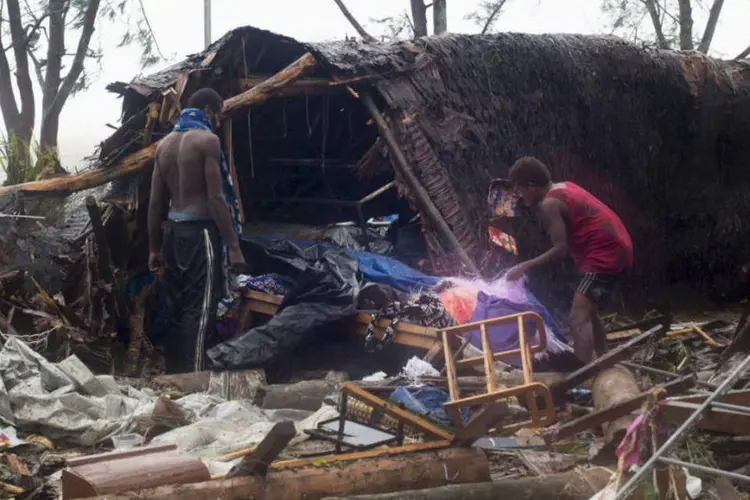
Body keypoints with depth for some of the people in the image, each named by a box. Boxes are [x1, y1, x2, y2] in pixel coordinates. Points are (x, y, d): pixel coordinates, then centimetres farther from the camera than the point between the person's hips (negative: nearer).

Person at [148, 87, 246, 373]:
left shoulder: (165, 143, 12)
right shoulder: (207, 140, -9)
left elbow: (156, 202, 13)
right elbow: (216, 199, -15)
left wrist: (154, 248, 18)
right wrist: (233, 245, -13)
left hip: (173, 230, 8)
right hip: (199, 231, -8)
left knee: (177, 309, 13)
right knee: (198, 311, -6)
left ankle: (174, 378, 18)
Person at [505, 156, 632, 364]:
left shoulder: (549, 204, -12)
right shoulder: (565, 187, 16)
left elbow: (560, 248, -16)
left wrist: (525, 267, -11)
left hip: (604, 254, -10)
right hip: (617, 249, 10)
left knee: (578, 319, -16)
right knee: (588, 313, 22)